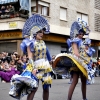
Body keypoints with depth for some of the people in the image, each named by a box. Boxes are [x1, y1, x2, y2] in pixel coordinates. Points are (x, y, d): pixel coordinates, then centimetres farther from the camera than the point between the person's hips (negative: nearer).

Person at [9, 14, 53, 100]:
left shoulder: (43, 42, 13)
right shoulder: (31, 43, -6)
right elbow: (30, 57, -13)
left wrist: (49, 65, 18)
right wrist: (33, 68, -22)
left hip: (45, 67, 6)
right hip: (36, 67, -6)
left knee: (46, 87, 5)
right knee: (34, 88, -13)